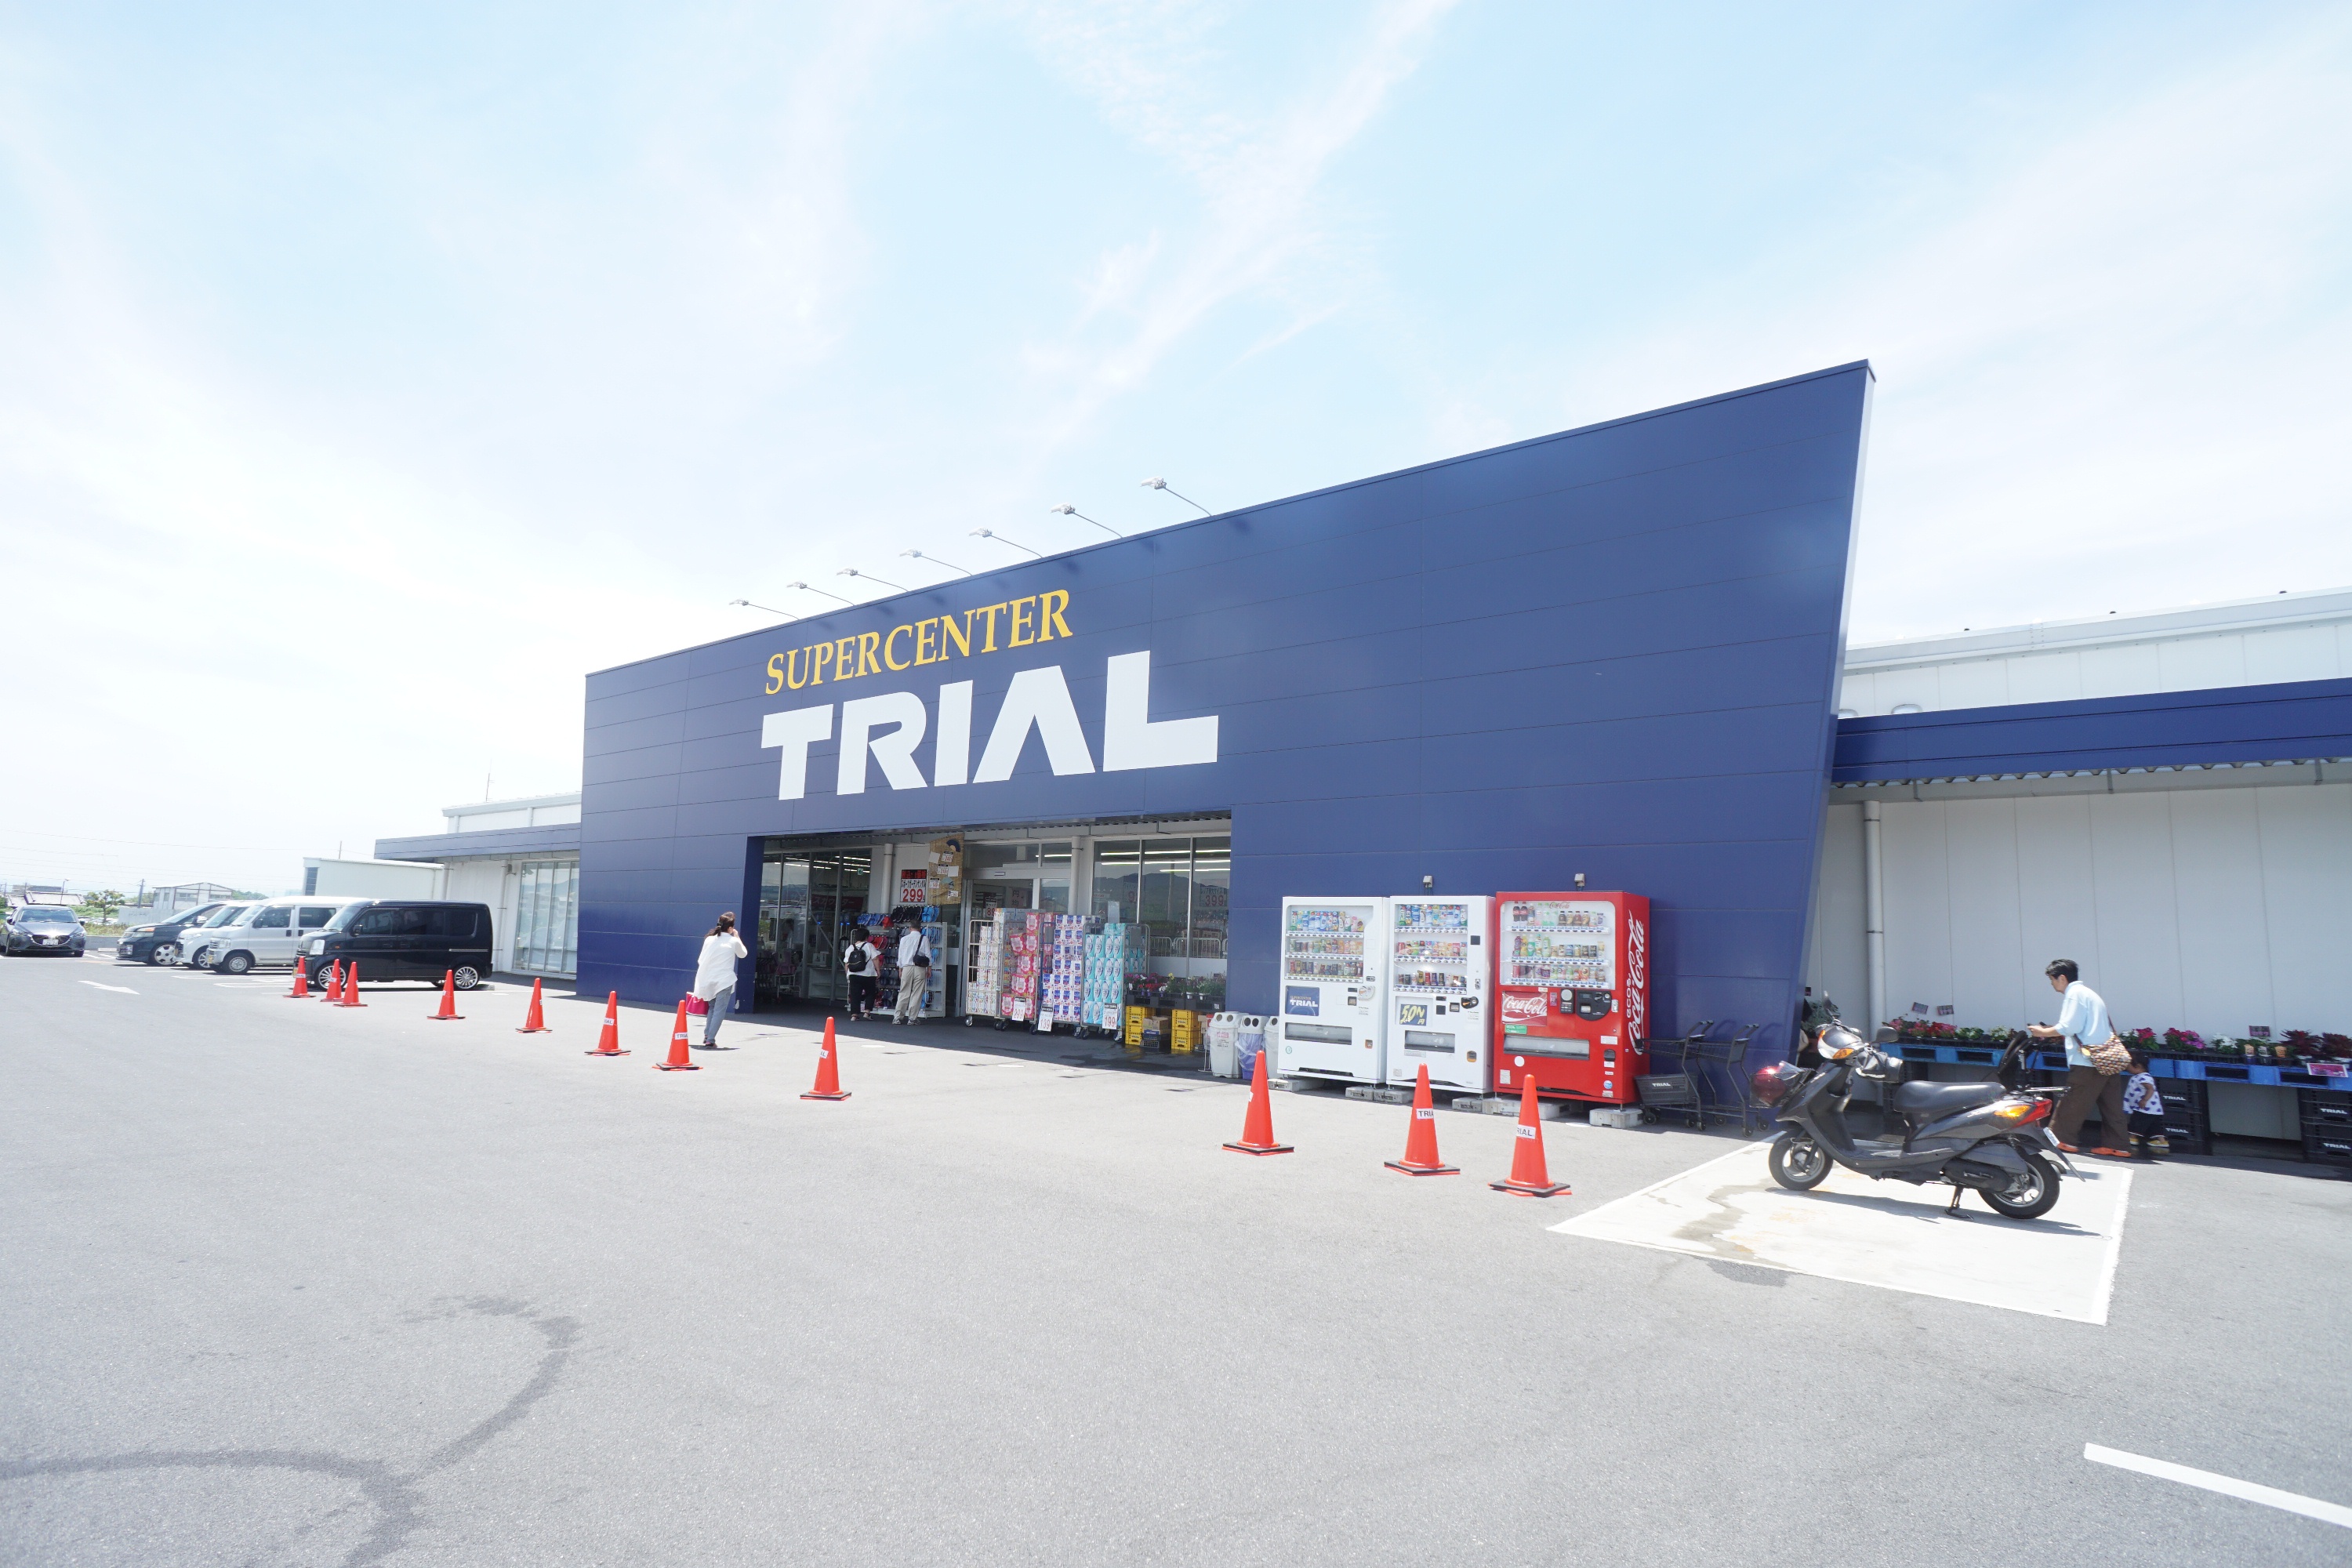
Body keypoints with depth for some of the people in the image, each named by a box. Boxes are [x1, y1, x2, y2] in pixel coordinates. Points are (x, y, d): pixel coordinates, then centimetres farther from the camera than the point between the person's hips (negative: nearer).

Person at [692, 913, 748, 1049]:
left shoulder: (709, 939, 3)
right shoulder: (734, 941, -3)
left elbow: (700, 961, 6)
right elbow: (742, 954, 16)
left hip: (708, 980, 4)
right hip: (725, 980, -4)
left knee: (712, 1008, 22)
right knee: (719, 1011, -2)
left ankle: (707, 1036, 19)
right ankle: (710, 1041, -9)